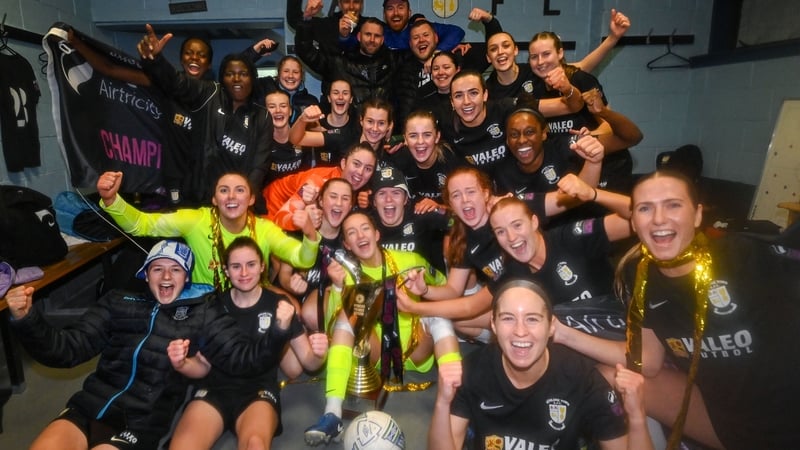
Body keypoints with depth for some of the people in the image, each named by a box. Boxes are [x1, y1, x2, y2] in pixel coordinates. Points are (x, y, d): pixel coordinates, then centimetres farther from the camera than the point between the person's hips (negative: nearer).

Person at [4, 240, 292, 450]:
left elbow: (244, 358, -1)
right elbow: (69, 349, 10)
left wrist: (279, 330, -19)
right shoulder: (119, 302, 13)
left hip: (140, 422, -3)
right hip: (89, 406, 3)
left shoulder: (201, 313, 5)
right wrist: (26, 319, -6)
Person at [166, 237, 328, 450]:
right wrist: (182, 364, -13)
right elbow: (203, 366, 10)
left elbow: (307, 362, 1)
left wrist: (318, 354, -22)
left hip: (259, 391, -2)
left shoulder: (279, 305, 0)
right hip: (214, 389, 2)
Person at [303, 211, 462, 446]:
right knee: (346, 316, -24)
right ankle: (333, 413, -34)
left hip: (416, 351, 0)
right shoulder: (348, 274, -1)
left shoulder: (410, 260, -3)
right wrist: (338, 287, -28)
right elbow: (331, 323, -13)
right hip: (376, 353, 1)